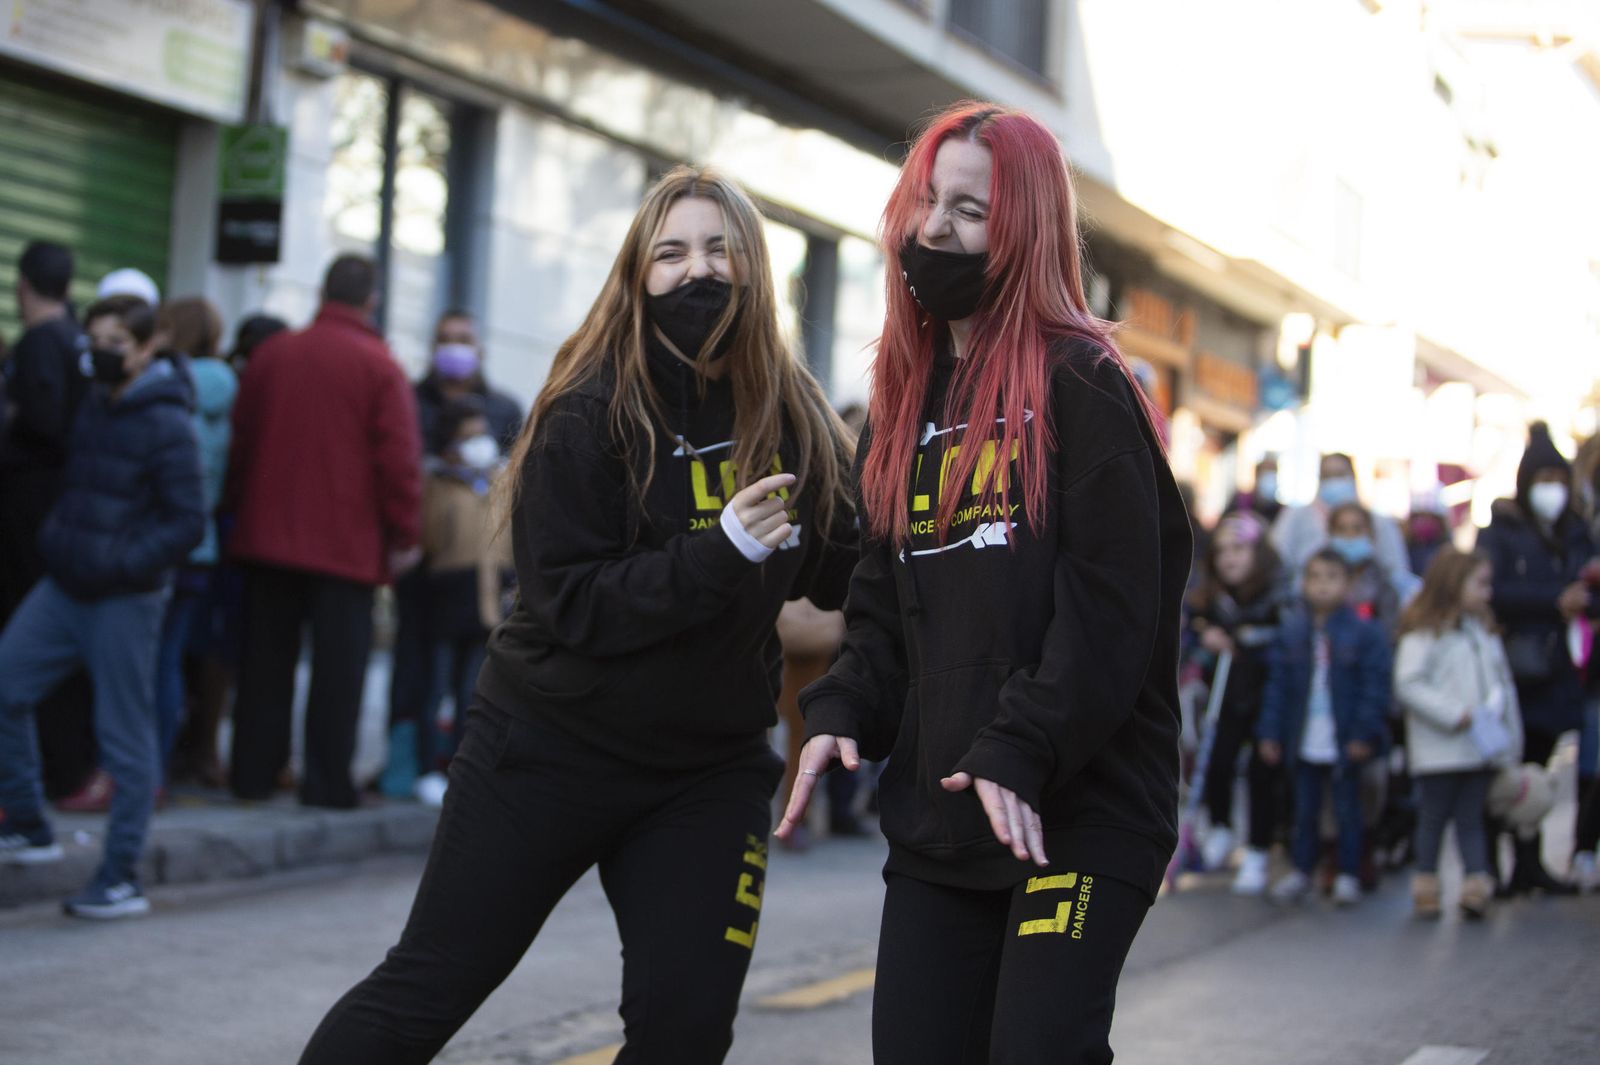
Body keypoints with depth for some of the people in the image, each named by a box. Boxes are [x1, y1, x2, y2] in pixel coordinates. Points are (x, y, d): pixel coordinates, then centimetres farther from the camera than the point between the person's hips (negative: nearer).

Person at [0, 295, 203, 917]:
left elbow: (187, 524, -15)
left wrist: (121, 563, -23)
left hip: (123, 598, -8)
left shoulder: (165, 424, -12)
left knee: (126, 736, -1)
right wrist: (57, 534, 11)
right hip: (65, 586, 8)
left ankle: (121, 880, 8)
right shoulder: (93, 407, 11)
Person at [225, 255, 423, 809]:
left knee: (266, 660, 11)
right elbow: (399, 460, -10)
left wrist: (240, 510, 20)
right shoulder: (380, 368, -8)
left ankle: (253, 770, 15)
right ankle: (326, 780, 2)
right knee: (337, 664, 1)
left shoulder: (271, 354, 6)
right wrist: (404, 536, -3)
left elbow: (240, 440, 11)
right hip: (347, 545, -4)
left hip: (267, 535, 4)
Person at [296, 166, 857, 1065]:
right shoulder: (589, 414, -14)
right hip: (554, 750, -3)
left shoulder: (797, 418, -3)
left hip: (714, 771, 3)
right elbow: (571, 604, -18)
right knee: (424, 992, 5)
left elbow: (844, 573, 2)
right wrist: (719, 553, -30)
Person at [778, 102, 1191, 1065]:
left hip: (1080, 814, -7)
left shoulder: (1082, 385, -7)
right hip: (937, 817, 7)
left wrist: (1020, 750, -21)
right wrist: (842, 711, -1)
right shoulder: (909, 395, 15)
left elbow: (1109, 609, -14)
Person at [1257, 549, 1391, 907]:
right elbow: (1277, 686, 4)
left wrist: (1365, 733, -14)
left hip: (1345, 743, -3)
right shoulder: (1291, 631, 3)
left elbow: (1375, 687, -9)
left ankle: (1348, 875, 18)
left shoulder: (1365, 632, -8)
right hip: (1303, 742, 3)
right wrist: (1270, 732, 0)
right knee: (1305, 811, 14)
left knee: (1347, 811, 7)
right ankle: (1301, 871, 25)